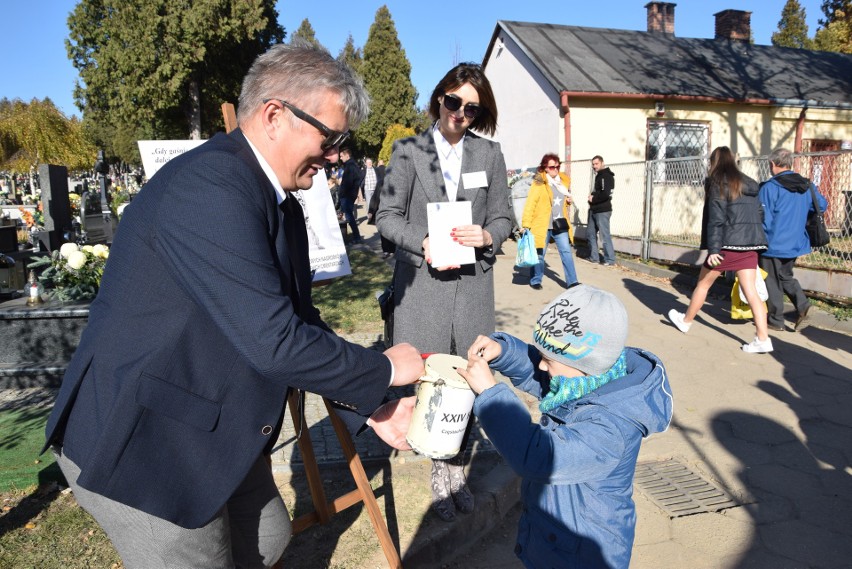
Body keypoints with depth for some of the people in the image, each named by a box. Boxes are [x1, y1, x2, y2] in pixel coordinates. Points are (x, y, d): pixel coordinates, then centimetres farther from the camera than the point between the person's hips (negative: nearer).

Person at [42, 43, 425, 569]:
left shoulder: (283, 207, 4)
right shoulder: (208, 184, -27)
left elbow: (301, 323, 7)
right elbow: (271, 342, -32)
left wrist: (370, 409, 0)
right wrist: (384, 369, -18)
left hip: (214, 434, 9)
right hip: (141, 442, -9)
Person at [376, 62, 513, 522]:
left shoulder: (490, 154, 9)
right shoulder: (408, 151, 3)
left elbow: (503, 218, 10)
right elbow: (387, 216, 1)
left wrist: (486, 235, -13)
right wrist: (423, 243, -17)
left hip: (472, 282, 2)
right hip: (421, 282, -2)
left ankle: (456, 471, 28)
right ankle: (441, 476, 24)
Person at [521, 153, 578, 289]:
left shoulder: (564, 181, 10)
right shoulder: (539, 182, -10)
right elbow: (530, 204, -14)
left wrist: (569, 201, 4)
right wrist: (526, 224, -19)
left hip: (560, 225, 5)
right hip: (542, 225, -5)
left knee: (566, 251, 3)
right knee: (539, 254, 7)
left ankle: (572, 282, 10)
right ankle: (535, 281, 23)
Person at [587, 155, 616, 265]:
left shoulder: (606, 176, -13)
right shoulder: (599, 175, 17)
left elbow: (606, 194, -24)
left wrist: (593, 199, -11)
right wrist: (592, 196, 4)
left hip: (602, 211, -10)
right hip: (594, 210, 10)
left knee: (605, 236, -6)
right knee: (590, 233, 13)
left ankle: (610, 260, 0)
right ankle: (594, 257, 21)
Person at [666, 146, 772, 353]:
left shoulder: (717, 183, -4)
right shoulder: (750, 184, 15)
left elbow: (715, 218, -13)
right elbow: (759, 215, 16)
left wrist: (713, 249, -17)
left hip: (728, 243, -6)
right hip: (749, 244, 6)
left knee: (703, 283, 12)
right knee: (751, 291, 2)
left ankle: (686, 320, 29)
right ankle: (763, 339, -3)